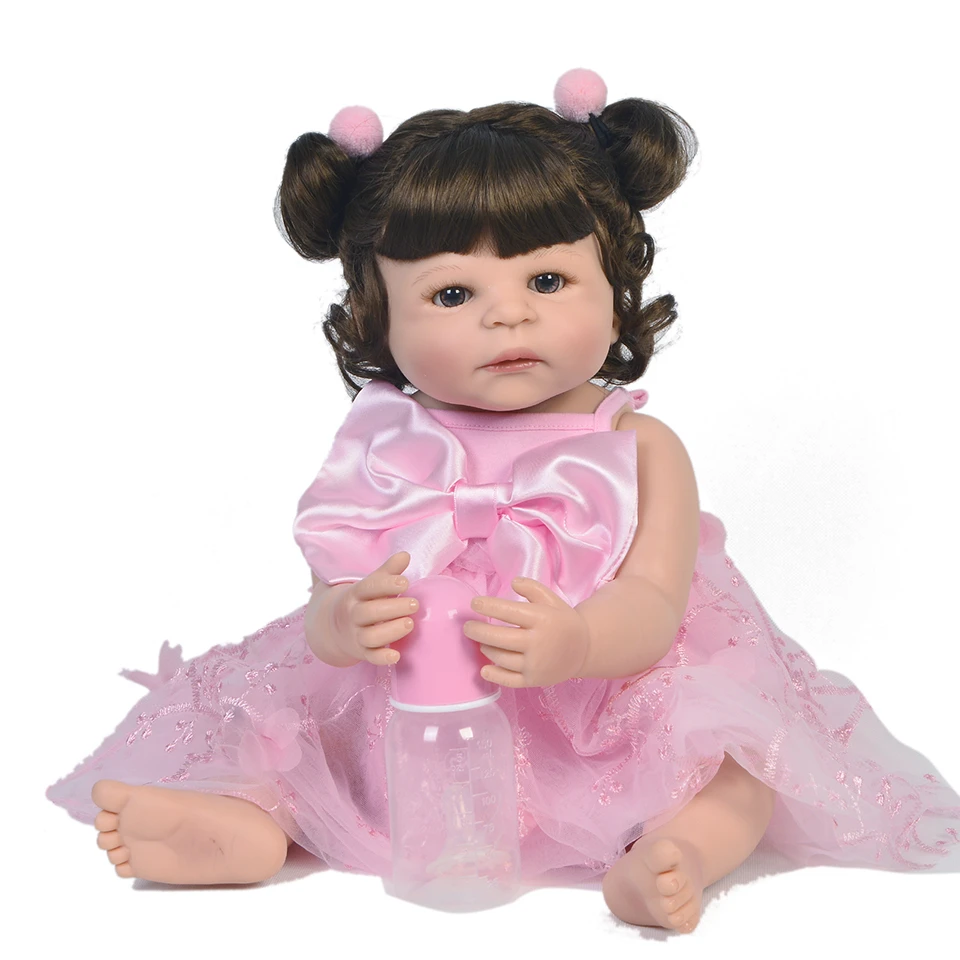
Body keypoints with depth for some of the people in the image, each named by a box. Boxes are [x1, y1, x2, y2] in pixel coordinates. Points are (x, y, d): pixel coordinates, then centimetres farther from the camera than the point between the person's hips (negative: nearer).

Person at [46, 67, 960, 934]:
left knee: (738, 739, -21)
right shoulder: (390, 448, -1)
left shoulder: (639, 449, -5)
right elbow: (330, 596, -7)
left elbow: (654, 605, -16)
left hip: (603, 714, -1)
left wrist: (576, 643, -40)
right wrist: (343, 624, -34)